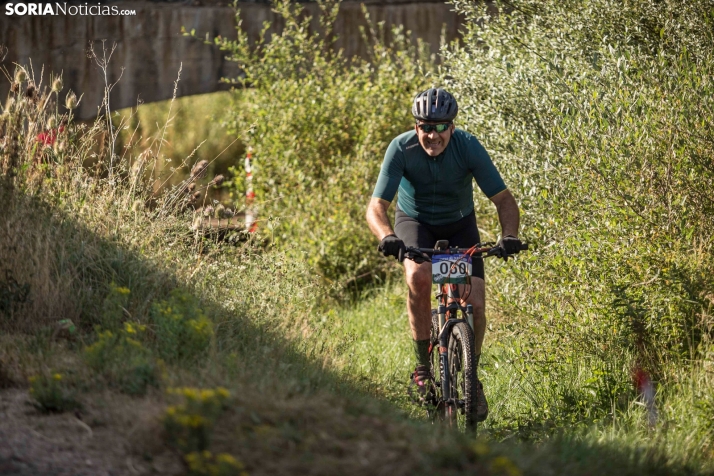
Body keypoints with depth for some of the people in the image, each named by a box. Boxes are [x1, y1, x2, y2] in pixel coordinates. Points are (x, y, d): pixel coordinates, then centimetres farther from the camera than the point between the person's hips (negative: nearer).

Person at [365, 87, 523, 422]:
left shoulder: (468, 147, -26)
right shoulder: (402, 149, -27)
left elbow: (504, 200, -23)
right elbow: (376, 207, -31)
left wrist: (509, 236, -43)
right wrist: (387, 237, -53)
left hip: (459, 224, 1)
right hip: (415, 221, -1)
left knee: (475, 303, -14)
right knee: (418, 277, -32)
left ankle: (471, 378, 10)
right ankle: (423, 365, -15)